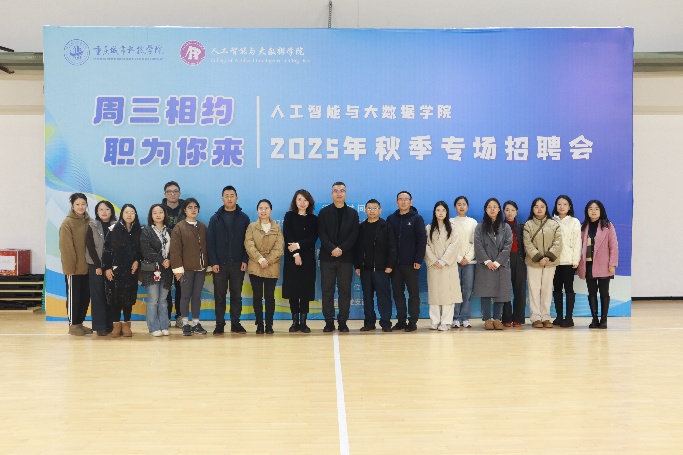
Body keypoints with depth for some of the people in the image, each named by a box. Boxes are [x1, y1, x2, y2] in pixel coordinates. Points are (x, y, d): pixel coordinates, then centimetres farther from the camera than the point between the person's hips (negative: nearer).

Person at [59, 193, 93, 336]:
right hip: (74, 267, -6)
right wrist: (69, 266, -14)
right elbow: (66, 246, -12)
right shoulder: (67, 223, -9)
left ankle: (80, 323, 23)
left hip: (87, 266, 6)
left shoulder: (89, 221, 7)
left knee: (85, 296, 11)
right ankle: (72, 325, 14)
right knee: (73, 296, 3)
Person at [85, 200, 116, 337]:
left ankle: (110, 325, 8)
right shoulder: (92, 226, 3)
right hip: (96, 266, -1)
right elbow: (90, 247, -2)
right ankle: (100, 326, 2)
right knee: (98, 296, -1)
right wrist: (98, 266, -8)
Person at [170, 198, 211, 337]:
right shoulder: (179, 227, -3)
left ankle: (196, 323, 14)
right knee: (186, 296, 2)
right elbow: (175, 249, -8)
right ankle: (185, 324, 8)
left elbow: (206, 247, 13)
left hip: (200, 267, 4)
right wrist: (178, 268, -14)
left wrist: (208, 265, 9)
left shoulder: (203, 227, 11)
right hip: (186, 268, -4)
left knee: (197, 296, 8)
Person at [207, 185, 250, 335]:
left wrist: (245, 260, -6)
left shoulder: (243, 218, 4)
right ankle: (220, 324, 11)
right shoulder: (215, 218, 3)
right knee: (219, 296, 4)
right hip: (219, 264, 0)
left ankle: (235, 323, 15)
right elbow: (210, 242, 0)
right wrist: (213, 262, -8)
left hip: (237, 264, 0)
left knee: (236, 295, 7)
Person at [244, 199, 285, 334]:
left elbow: (279, 247, -2)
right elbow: (249, 245, -5)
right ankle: (259, 324, 10)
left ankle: (269, 325, 8)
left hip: (272, 268, 0)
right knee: (257, 296, 3)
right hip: (255, 268, 0)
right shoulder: (251, 227, 6)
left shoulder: (277, 228, 7)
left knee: (270, 296, 1)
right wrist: (260, 259, -16)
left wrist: (268, 261, -13)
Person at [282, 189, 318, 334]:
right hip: (291, 258, -1)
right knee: (292, 289, 0)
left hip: (308, 258, 1)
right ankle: (295, 321, 8)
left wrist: (298, 245, -16)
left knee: (306, 289, 0)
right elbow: (287, 236, -5)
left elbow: (313, 238, -3)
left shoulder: (313, 219, 8)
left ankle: (303, 322, 5)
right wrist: (295, 254, -14)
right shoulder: (289, 216, 5)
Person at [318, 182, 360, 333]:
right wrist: (332, 249, -16)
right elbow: (321, 234, -3)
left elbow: (354, 235, -1)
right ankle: (329, 321, 6)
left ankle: (343, 321, 8)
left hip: (345, 257, 0)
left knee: (345, 290, 2)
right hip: (327, 257, 0)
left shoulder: (352, 213, 9)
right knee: (327, 290, 1)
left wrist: (342, 249, -14)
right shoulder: (324, 212, 7)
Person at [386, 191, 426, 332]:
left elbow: (422, 240, -5)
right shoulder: (391, 219, 10)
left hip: (411, 263, -3)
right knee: (397, 293, 7)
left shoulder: (417, 218, 1)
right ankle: (401, 320, 15)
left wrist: (418, 260, -12)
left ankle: (413, 321, 8)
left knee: (413, 293, 2)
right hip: (395, 263, 3)